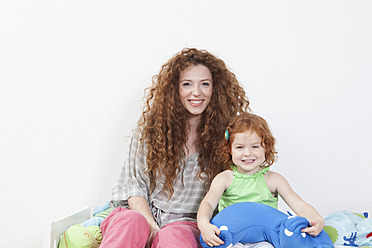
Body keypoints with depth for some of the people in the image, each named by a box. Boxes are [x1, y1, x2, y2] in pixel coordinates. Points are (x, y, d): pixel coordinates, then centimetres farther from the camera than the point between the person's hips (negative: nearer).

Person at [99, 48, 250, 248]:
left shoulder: (224, 134, 3)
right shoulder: (150, 126, 5)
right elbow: (134, 183, 3)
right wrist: (151, 227, -12)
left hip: (185, 224, -1)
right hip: (140, 212, 2)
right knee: (130, 223, -35)